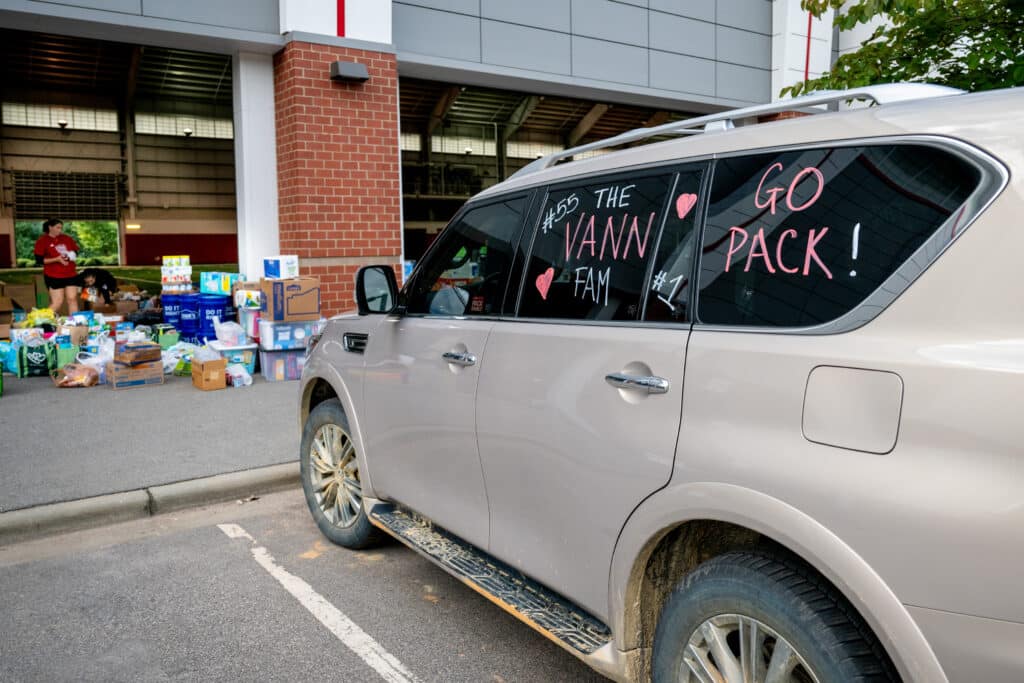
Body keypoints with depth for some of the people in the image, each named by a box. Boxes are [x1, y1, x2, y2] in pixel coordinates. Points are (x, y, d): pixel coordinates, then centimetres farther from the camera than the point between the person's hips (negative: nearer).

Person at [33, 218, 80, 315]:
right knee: (57, 302, -5)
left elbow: (76, 252, 18)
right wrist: (57, 259, -18)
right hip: (54, 277, -4)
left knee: (72, 299, 1)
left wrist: (71, 256, -6)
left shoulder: (66, 238, 9)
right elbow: (39, 260, -8)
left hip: (70, 275, 4)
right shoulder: (42, 241, -4)